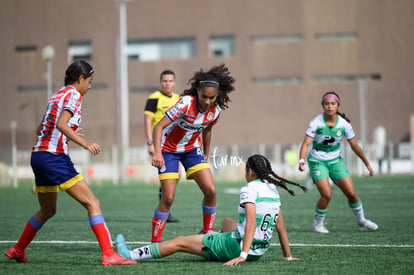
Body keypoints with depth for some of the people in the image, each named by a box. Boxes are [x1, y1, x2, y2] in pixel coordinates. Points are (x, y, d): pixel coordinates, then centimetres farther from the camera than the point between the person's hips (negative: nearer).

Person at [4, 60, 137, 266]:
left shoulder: (57, 94, 19)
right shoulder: (73, 95, -5)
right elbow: (61, 124, -21)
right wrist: (84, 143, -28)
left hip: (37, 155, 9)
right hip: (54, 157, -9)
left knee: (47, 210, 25)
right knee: (92, 203, -12)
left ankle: (17, 250, 34)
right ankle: (108, 254, -21)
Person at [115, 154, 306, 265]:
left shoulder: (250, 189, -14)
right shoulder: (273, 190, 8)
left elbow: (251, 222, -26)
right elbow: (280, 227, 11)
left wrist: (242, 255, -29)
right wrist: (288, 256, 18)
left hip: (238, 246, -7)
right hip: (260, 249, 7)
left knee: (179, 242, 3)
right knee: (227, 223, 37)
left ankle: (130, 255, 9)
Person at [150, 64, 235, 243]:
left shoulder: (215, 110, -12)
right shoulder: (186, 103, -29)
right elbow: (159, 127, -31)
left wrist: (206, 156, 18)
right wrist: (157, 153, -43)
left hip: (192, 148, 5)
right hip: (168, 150, -5)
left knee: (211, 191, -8)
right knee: (168, 198, -13)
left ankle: (206, 232, 12)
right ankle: (154, 242, -1)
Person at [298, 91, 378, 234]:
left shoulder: (344, 124, -8)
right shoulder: (316, 122, -17)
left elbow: (354, 145, 4)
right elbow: (306, 143, -21)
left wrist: (367, 163, 9)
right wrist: (301, 160, -38)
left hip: (336, 161, 3)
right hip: (317, 161, -3)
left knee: (351, 193, -2)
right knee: (327, 195, -19)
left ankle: (361, 219, 25)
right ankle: (317, 224, 3)